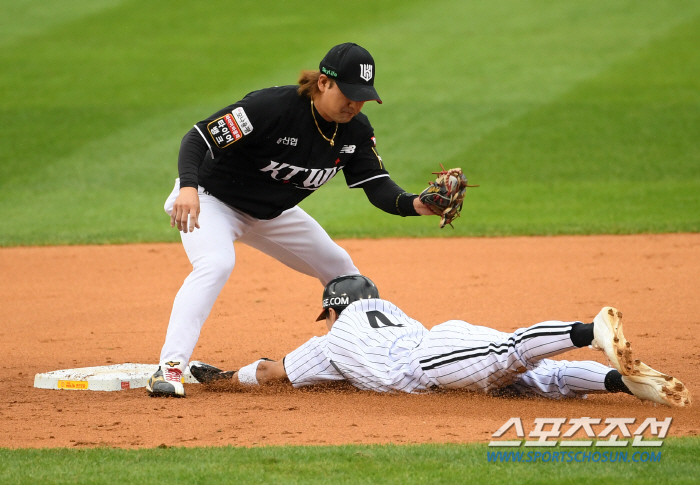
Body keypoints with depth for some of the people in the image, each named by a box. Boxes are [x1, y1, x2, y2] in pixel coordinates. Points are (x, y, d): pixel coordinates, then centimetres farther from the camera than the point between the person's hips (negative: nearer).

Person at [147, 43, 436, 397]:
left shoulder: (356, 130, -13)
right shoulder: (271, 107, -33)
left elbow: (377, 186, -15)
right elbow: (199, 137, -34)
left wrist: (414, 204, -36)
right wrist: (188, 186, -52)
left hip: (272, 214, 7)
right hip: (212, 201, -7)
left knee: (339, 268, 13)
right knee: (216, 264, -34)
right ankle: (169, 368, -37)